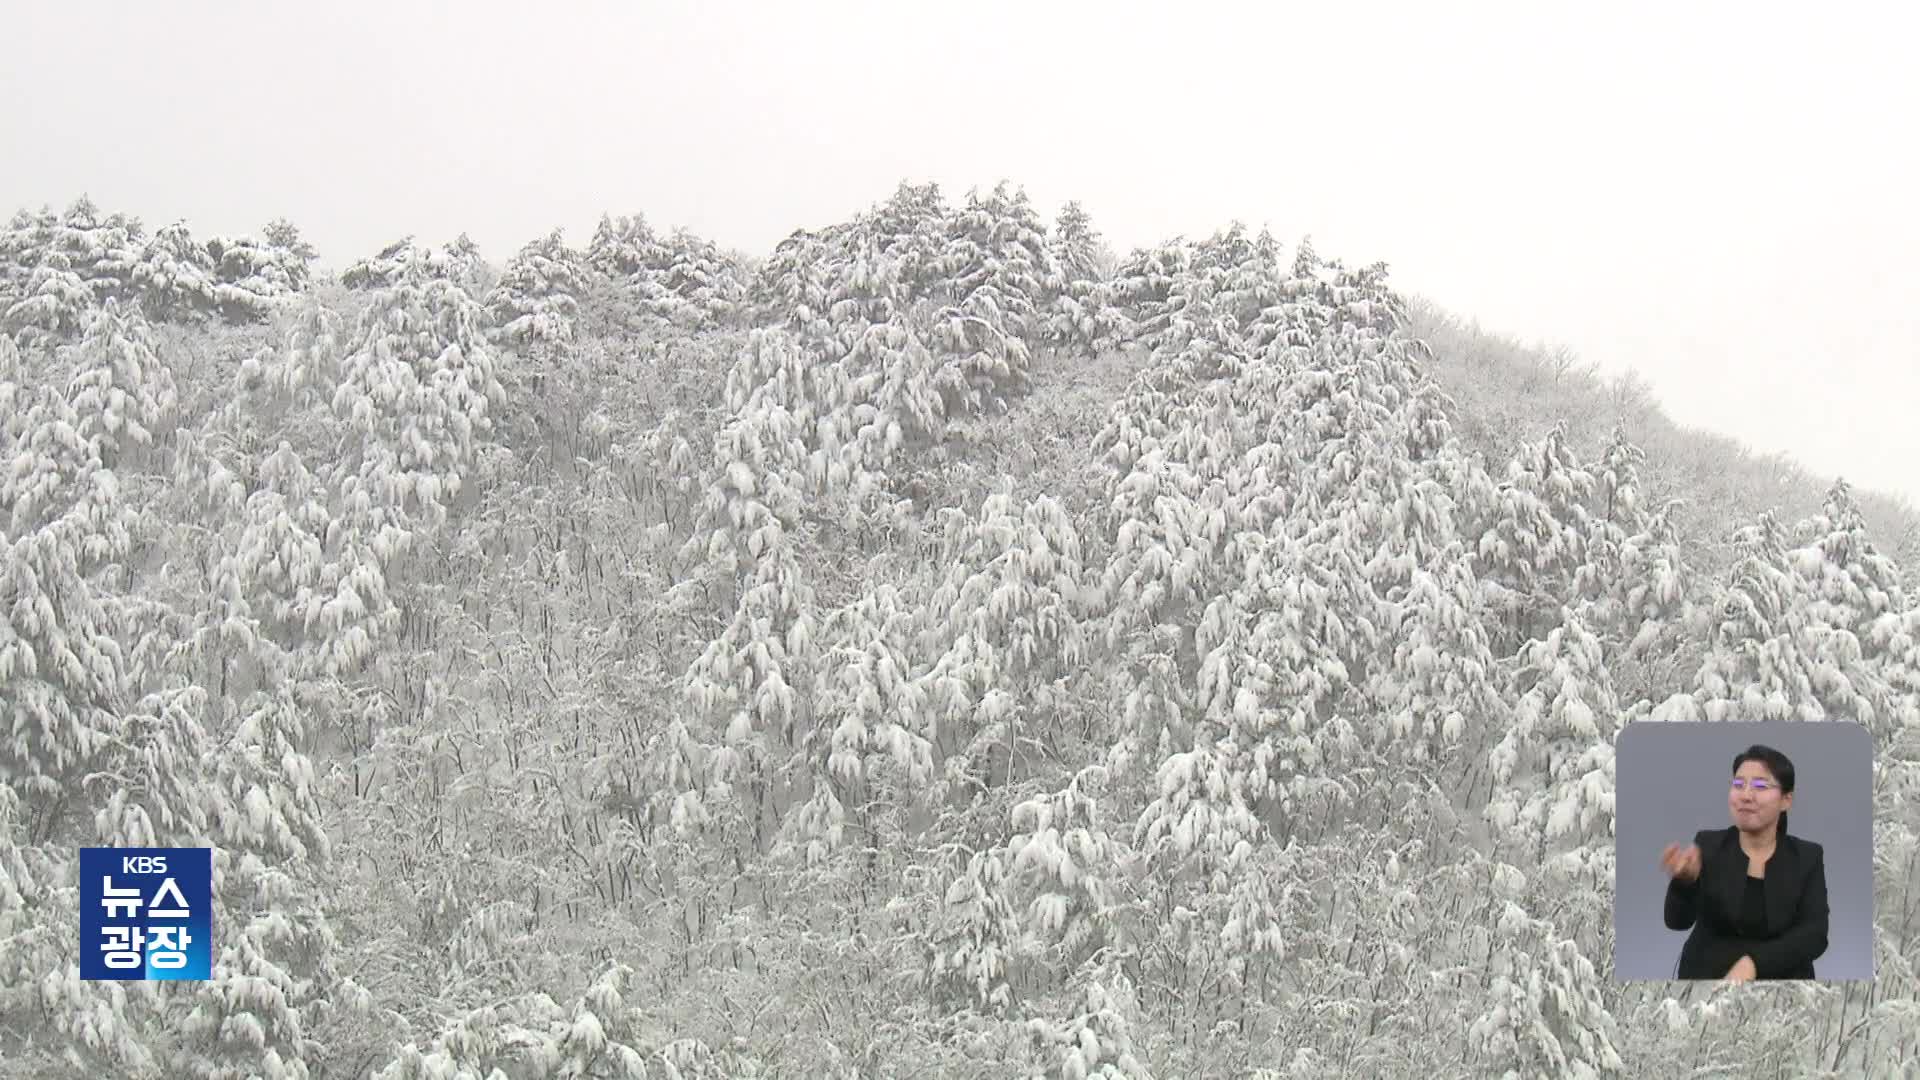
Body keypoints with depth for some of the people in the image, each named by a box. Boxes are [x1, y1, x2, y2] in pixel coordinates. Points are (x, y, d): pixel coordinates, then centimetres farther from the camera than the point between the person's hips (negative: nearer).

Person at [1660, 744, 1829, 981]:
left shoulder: (1807, 856, 4)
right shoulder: (1708, 845, 3)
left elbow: (1815, 934, -6)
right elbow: (1678, 921, -7)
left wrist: (1752, 963, -19)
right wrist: (1686, 879, -28)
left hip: (1780, 976, 0)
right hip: (1708, 975, 0)